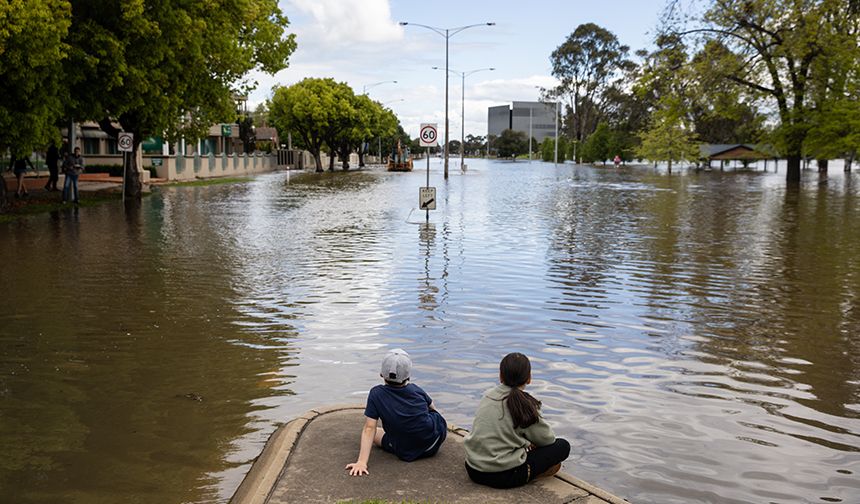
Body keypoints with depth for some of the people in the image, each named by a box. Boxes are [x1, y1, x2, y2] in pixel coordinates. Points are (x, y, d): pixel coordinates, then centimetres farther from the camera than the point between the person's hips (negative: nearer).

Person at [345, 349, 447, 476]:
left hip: (407, 454, -2)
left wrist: (361, 462, -21)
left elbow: (369, 429, -19)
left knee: (375, 433, 20)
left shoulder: (376, 394, -15)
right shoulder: (415, 390, -5)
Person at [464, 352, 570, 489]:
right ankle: (528, 473, 0)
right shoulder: (524, 404, -10)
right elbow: (546, 439, 2)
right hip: (503, 476, -6)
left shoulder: (487, 396, 4)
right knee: (563, 446, 5)